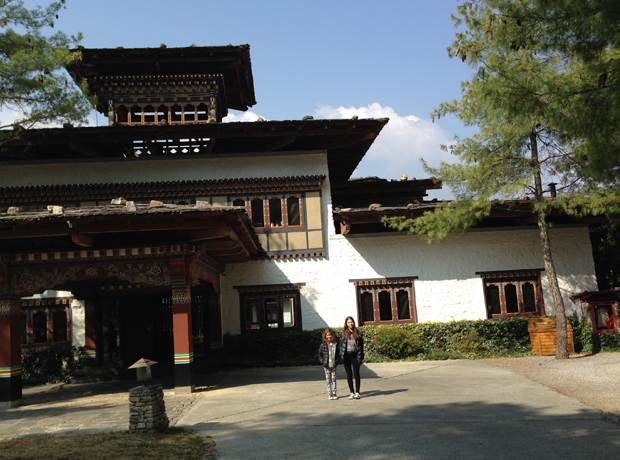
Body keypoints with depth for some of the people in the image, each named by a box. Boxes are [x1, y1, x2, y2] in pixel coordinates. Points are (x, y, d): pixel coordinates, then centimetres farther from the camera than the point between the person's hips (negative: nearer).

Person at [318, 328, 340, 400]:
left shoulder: (336, 344, 1)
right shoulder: (323, 345, -2)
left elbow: (339, 353, 9)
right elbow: (320, 354, 6)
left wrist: (337, 361, -1)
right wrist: (322, 362, -3)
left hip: (333, 365, 1)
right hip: (326, 366, -1)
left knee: (334, 380, 4)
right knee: (328, 380, 4)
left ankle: (334, 394, 10)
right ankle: (330, 394, 10)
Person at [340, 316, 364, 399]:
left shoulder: (358, 333, 3)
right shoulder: (344, 333, 4)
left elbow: (361, 345, 4)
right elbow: (341, 344, 5)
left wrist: (361, 356, -1)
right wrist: (341, 355, -4)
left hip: (355, 355, -1)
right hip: (346, 356, 1)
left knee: (356, 374, 0)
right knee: (349, 375, 7)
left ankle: (357, 392, 8)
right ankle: (352, 392, 14)